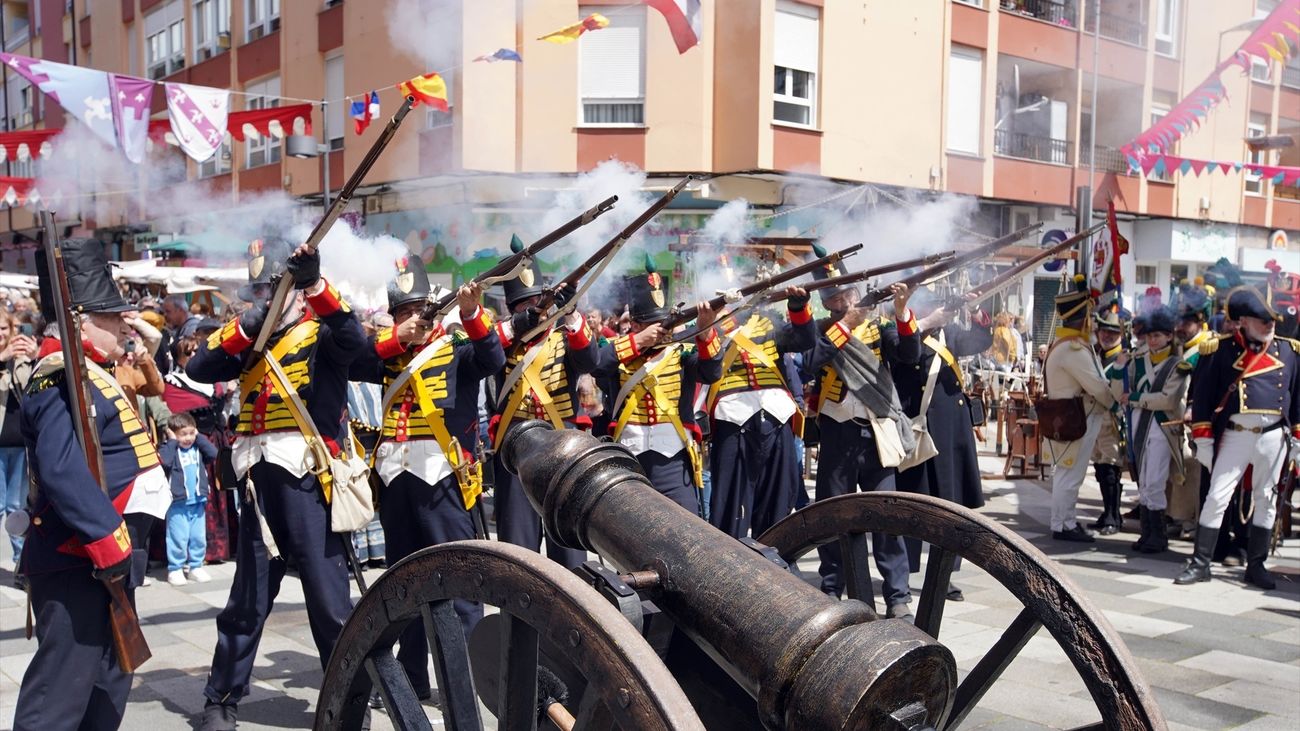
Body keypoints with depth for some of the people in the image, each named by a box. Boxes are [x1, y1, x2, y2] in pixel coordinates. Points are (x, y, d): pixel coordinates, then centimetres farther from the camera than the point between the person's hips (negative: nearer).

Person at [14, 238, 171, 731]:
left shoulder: (93, 375, 16)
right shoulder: (61, 380, -16)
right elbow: (61, 471, -30)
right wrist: (108, 541, -29)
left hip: (105, 558, 11)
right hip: (75, 562, -11)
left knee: (108, 682, 20)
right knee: (61, 690, -7)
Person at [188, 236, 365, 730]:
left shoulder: (321, 334, 0)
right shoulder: (249, 338, 16)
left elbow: (354, 340, -23)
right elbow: (198, 369, 3)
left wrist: (316, 284, -32)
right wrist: (244, 329, -9)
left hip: (307, 478, -5)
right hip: (259, 480, 5)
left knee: (328, 598, 1)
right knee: (247, 599, 16)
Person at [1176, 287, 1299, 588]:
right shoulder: (1225, 350, -2)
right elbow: (1203, 394, -2)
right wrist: (1203, 439, -5)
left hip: (1273, 436, 2)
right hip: (1234, 435, -2)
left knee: (1266, 500, 9)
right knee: (1216, 497, -3)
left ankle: (1256, 565, 19)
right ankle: (1200, 563, 3)